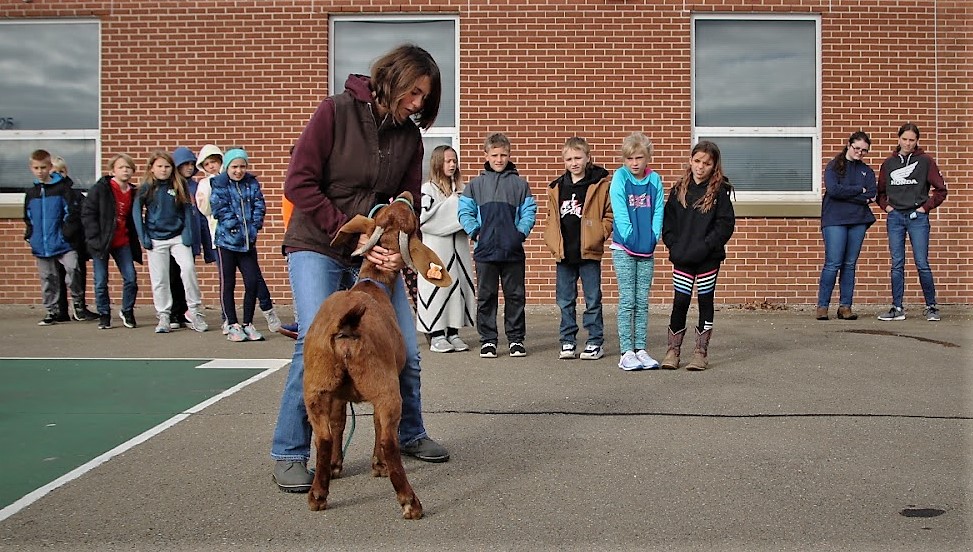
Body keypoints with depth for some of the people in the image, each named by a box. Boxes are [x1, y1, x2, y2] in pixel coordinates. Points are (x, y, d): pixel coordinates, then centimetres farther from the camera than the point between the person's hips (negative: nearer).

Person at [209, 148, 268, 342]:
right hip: (226, 240, -3)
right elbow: (219, 209, -10)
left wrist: (253, 226, -8)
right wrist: (236, 225, -13)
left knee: (252, 282, -1)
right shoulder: (219, 186, -2)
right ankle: (232, 325, 12)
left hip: (248, 241, 3)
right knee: (227, 284, 3)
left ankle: (247, 324, 12)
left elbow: (259, 206, 4)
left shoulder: (252, 184, 8)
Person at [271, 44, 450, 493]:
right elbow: (299, 184, -15)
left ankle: (410, 435, 28)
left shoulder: (409, 136, 4)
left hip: (375, 254, 5)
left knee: (405, 349, 4)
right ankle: (288, 455, 1)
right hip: (317, 248, -5)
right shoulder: (336, 112, -11)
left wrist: (398, 250, -17)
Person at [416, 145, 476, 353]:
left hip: (459, 245, 5)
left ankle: (453, 332, 14)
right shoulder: (428, 189, -4)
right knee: (437, 285, -4)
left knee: (458, 284, 5)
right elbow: (423, 218, -15)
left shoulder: (461, 189, 12)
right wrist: (451, 204, -12)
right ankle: (436, 335, 4)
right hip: (436, 247, -5)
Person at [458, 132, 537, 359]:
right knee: (486, 296, 5)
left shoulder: (520, 184, 6)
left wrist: (521, 232, -10)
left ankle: (516, 338, 16)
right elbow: (464, 211, 5)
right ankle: (487, 339, 13)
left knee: (516, 295, 6)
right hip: (485, 250, 0)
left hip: (513, 251, 0)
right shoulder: (476, 184, 7)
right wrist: (474, 231, -8)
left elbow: (529, 211, 3)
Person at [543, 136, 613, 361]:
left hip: (589, 252, -4)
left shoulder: (600, 184, -2)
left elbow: (610, 214, -1)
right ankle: (568, 342, 19)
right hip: (564, 254, 4)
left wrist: (598, 236, -12)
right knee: (565, 301, 10)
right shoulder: (556, 188, 10)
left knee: (593, 300, 4)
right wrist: (553, 243, 4)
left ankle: (595, 342, 14)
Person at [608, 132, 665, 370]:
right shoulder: (620, 177, -4)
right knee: (627, 301, -2)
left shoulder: (655, 180, 5)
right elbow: (620, 211, -10)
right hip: (623, 249, -3)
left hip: (647, 250, 3)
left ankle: (640, 350, 13)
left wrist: (653, 238, -7)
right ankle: (626, 352, 2)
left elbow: (658, 212, 4)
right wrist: (630, 237, -15)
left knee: (642, 302, 7)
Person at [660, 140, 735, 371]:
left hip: (709, 258, -2)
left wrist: (706, 246, -17)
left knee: (705, 301, 7)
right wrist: (673, 245, -6)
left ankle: (701, 351, 16)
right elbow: (667, 220, 7)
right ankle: (672, 350, 13)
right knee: (680, 302, 3)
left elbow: (726, 223, -8)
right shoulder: (679, 190, 6)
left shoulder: (719, 191, -3)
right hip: (682, 257, 2)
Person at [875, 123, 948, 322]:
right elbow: (880, 191, 20)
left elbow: (941, 189, 3)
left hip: (917, 217, -3)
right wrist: (886, 206, 5)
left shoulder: (925, 161, 1)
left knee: (922, 264, -4)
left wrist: (926, 207, -4)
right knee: (897, 265, 4)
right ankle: (897, 308, 9)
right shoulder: (889, 163, 10)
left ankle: (931, 307, 8)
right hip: (895, 217, 3)